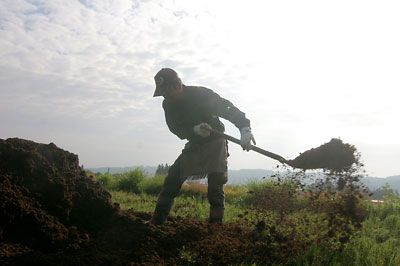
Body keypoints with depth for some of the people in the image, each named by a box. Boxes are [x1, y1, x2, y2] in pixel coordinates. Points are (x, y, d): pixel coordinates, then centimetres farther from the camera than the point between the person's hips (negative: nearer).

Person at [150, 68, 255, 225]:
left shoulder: (202, 94, -22)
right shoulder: (168, 104, -6)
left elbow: (228, 109, -28)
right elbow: (176, 129, -15)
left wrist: (245, 128, -45)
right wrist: (195, 130, -35)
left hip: (215, 142, -4)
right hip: (194, 144, 5)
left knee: (215, 185, -14)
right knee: (173, 177, -2)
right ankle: (156, 221, 7)